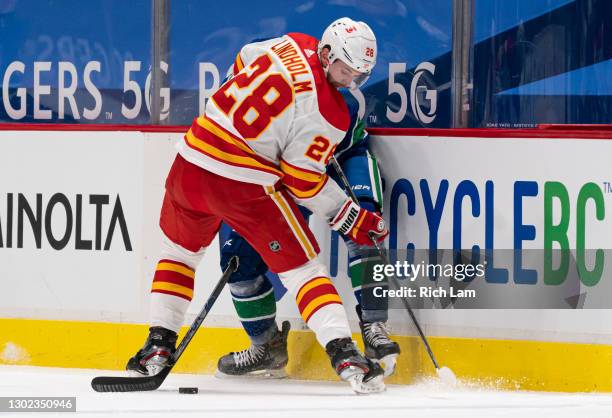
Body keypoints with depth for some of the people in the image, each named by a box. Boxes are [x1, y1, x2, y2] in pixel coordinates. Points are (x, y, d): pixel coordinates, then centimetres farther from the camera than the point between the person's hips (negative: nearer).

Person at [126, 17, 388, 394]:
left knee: (181, 250, 26)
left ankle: (158, 348, 24)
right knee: (301, 264, 2)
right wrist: (350, 218, -1)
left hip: (191, 164, 6)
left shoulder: (293, 45, 3)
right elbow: (304, 182, -10)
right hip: (246, 186, -6)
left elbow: (244, 62, 25)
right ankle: (343, 353, -9)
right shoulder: (328, 113, -14)